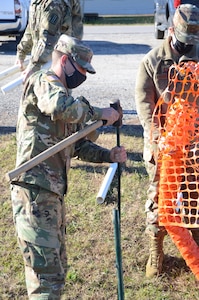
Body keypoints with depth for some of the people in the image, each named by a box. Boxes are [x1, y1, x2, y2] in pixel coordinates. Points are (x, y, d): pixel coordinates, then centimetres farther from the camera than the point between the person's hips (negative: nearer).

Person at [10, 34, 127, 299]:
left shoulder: (61, 93, 23)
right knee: (48, 274, -11)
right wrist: (99, 113, -17)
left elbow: (78, 145, 23)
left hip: (53, 191, 10)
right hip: (35, 190, -10)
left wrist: (108, 155, 8)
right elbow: (61, 107, -30)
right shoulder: (43, 82, -5)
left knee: (57, 266, 17)